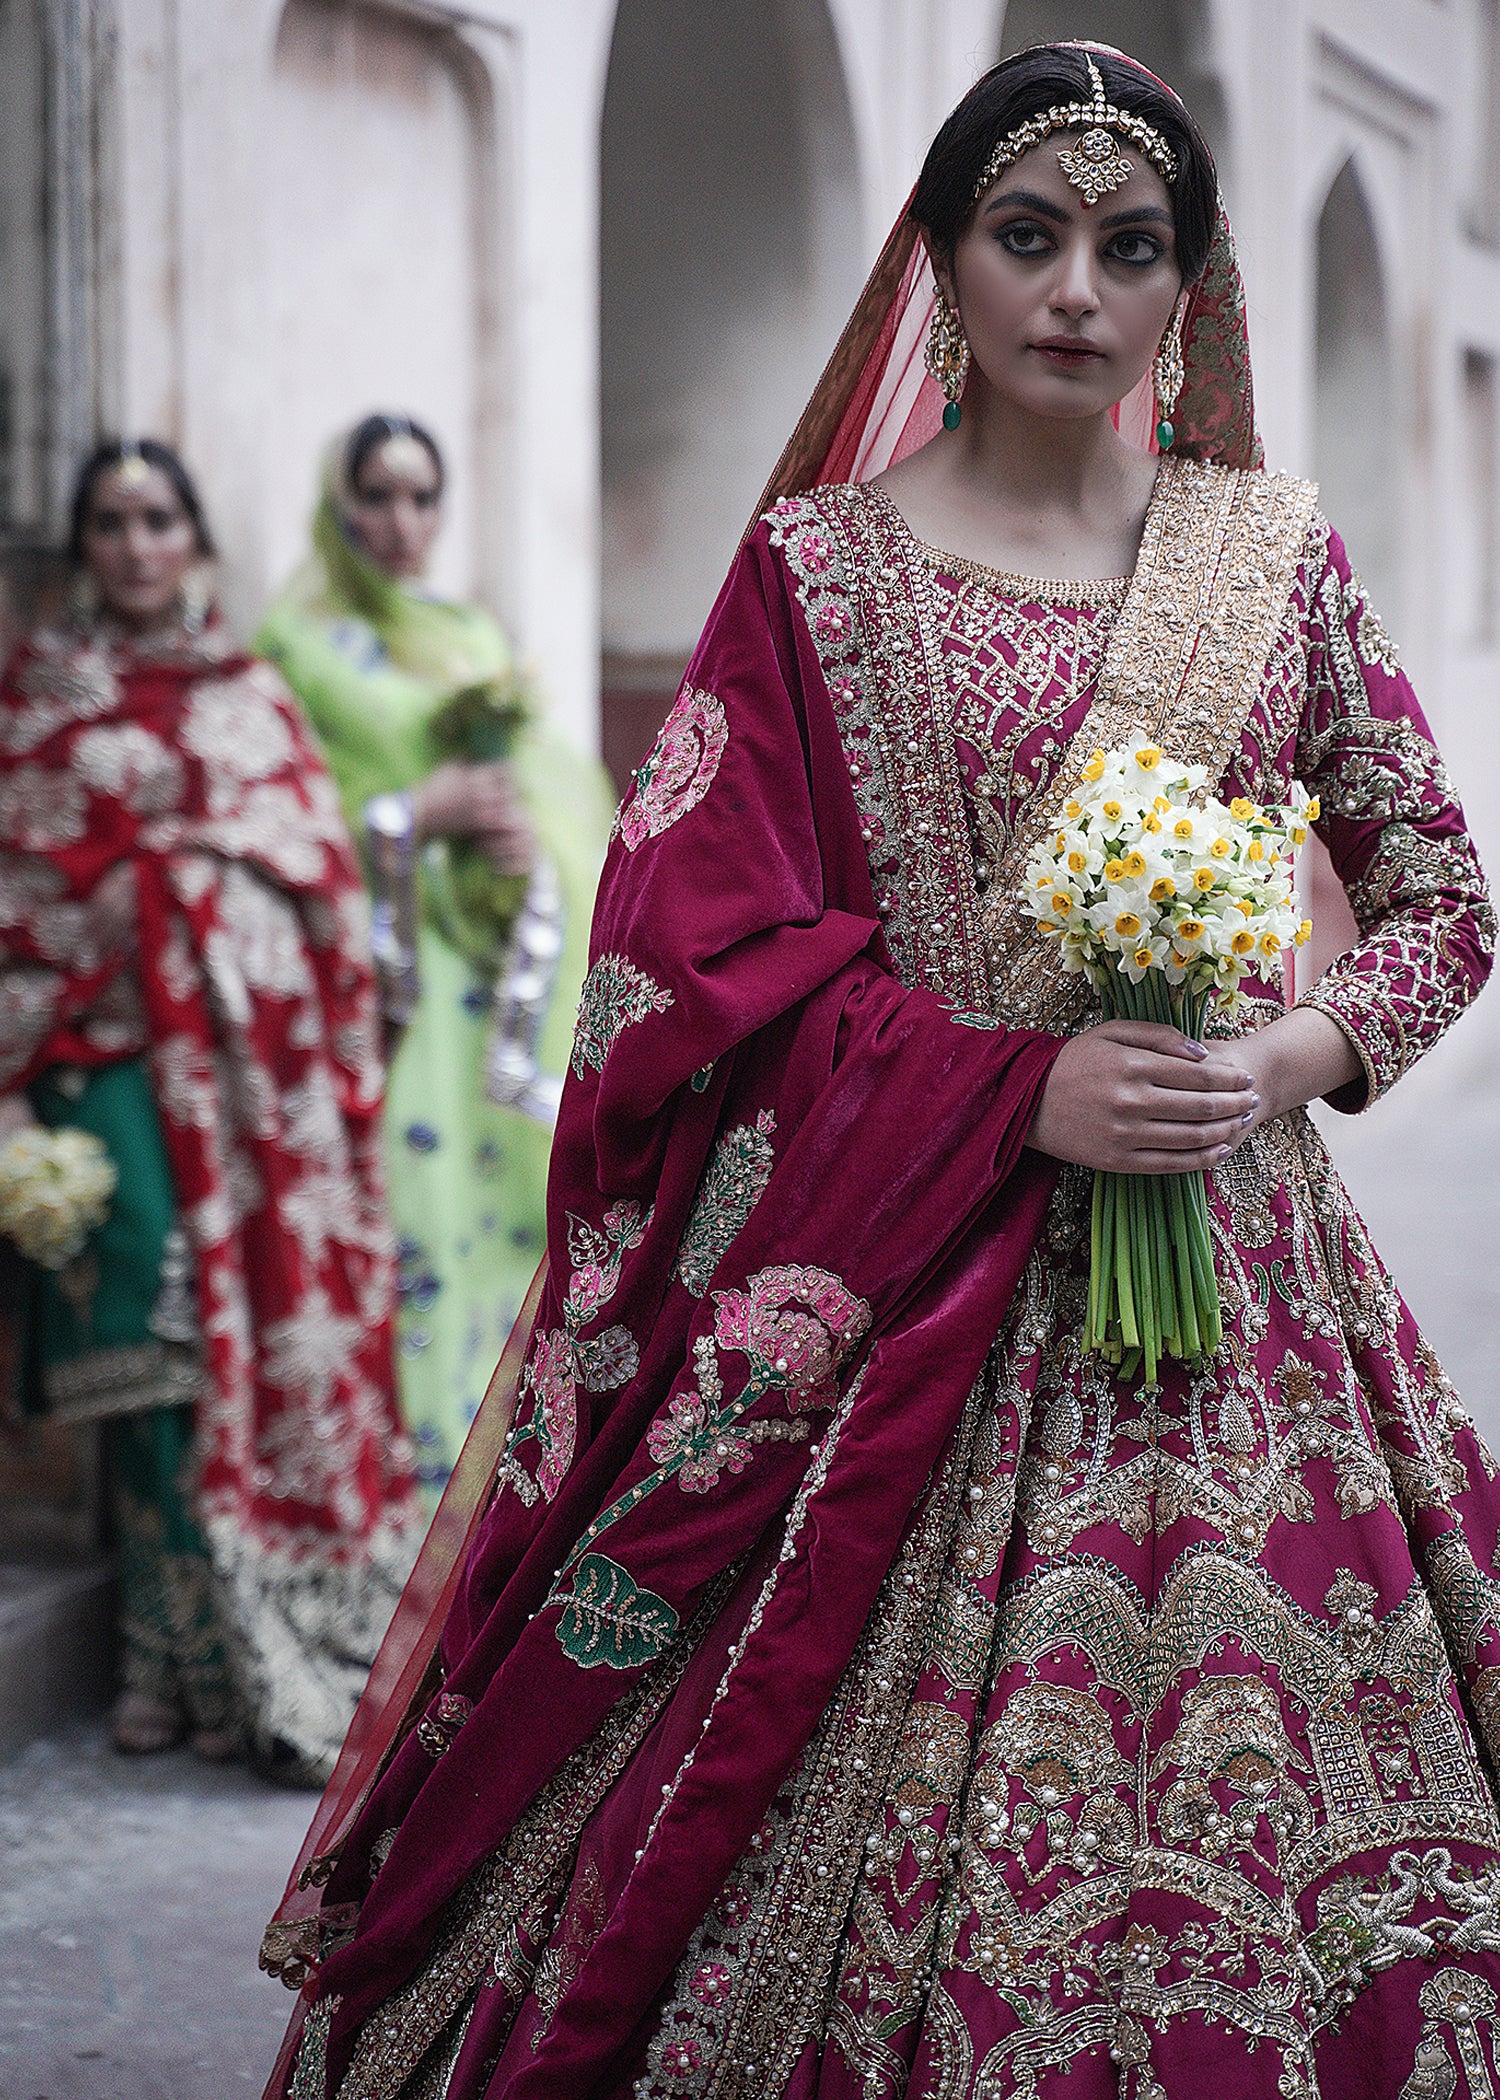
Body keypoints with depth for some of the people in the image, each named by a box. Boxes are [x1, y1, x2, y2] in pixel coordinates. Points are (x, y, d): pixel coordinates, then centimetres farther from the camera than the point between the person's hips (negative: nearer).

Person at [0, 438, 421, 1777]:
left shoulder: (253, 691, 14)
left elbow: (326, 865, 12)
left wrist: (347, 1060, 3)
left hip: (261, 1049, 2)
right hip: (122, 1051, -2)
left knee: (286, 1331, -3)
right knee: (165, 1350, -9)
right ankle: (256, 1678, -3)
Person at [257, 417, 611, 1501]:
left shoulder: (474, 636, 17)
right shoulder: (299, 643, 1)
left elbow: (559, 781, 13)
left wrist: (523, 828, -8)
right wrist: (425, 813, -12)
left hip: (506, 968, 5)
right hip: (389, 973, -5)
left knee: (520, 1198, 1)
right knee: (413, 1213, -11)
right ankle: (418, 1482, -7)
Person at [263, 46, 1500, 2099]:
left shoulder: (1276, 555, 8)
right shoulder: (819, 566, 1)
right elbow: (716, 962, -5)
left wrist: (1298, 1053, -7)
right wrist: (1018, 1084, -14)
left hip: (1227, 1266, 3)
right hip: (906, 1285, -2)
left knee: (1228, 1809, 3)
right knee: (900, 1792, -1)